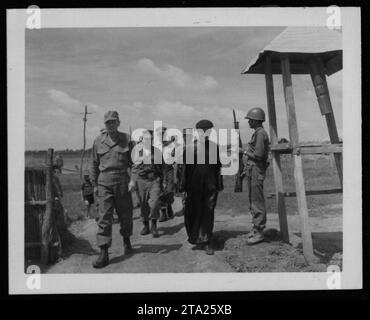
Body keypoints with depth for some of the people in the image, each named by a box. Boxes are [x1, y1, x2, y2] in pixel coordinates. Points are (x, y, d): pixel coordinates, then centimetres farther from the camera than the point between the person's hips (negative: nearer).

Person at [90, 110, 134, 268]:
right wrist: (94, 184, 11)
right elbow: (94, 165, 13)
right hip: (104, 183, 0)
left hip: (122, 182, 0)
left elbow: (133, 161, 7)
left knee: (125, 215, 11)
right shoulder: (98, 141, 6)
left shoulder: (127, 139, 2)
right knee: (104, 217, -7)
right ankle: (104, 253, -6)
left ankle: (126, 241, 39)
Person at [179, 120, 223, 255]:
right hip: (194, 188, -1)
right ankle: (194, 237, 33)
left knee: (208, 213, 1)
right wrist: (183, 187, -3)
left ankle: (206, 242, 10)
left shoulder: (214, 147, 5)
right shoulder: (190, 148, -2)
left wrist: (219, 185, 7)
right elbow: (185, 169, -1)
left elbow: (218, 167, 9)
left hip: (210, 187, 1)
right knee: (193, 213, 8)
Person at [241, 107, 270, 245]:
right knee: (253, 201, 15)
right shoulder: (256, 133, 17)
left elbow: (258, 155, -24)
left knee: (257, 202, -6)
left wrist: (247, 153, -6)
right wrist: (246, 170, 20)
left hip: (257, 171, -10)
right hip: (251, 170, 10)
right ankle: (256, 228, 24)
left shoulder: (260, 133, -15)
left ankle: (259, 233, -1)